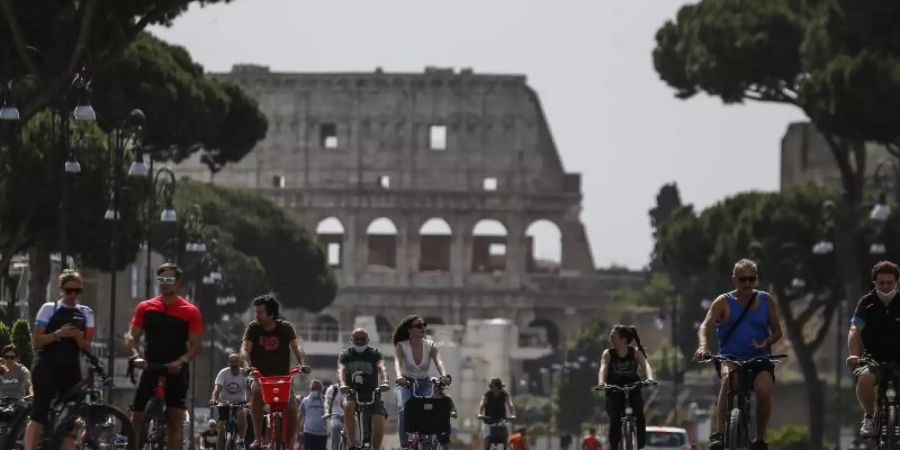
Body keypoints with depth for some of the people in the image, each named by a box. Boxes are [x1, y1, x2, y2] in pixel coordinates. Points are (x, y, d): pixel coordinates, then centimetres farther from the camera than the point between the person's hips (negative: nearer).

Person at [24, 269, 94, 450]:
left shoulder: (86, 313, 11)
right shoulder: (49, 309, 0)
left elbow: (87, 346, 9)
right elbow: (36, 341, -4)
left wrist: (78, 337, -13)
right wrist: (58, 334, -19)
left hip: (71, 369, 4)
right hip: (47, 367, -4)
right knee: (40, 412, -14)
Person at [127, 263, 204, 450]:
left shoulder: (190, 312, 0)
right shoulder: (145, 308, 7)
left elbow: (196, 345, -3)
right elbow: (131, 337, 5)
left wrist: (181, 361, -21)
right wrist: (137, 355, -16)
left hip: (176, 371, -2)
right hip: (151, 368, 2)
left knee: (176, 420, -6)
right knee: (137, 417, -1)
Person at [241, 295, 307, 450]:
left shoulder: (285, 327, -2)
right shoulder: (253, 328, -1)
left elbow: (296, 346, -15)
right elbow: (245, 349, -13)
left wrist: (302, 363, -35)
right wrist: (247, 365, -35)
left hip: (282, 376, 0)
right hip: (260, 376, 0)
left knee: (291, 407, -21)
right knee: (256, 391, -34)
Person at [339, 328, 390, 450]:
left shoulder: (374, 353, 4)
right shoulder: (345, 354, 4)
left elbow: (381, 367, -14)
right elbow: (341, 370, -13)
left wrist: (385, 382, -36)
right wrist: (343, 384, -36)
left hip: (372, 392, 0)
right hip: (352, 393, 0)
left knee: (379, 421, -20)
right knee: (348, 406, -34)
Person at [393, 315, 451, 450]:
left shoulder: (430, 346, -7)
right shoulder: (401, 346, -11)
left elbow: (438, 361, -24)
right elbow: (398, 363, -29)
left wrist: (444, 375, -46)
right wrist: (399, 377, -51)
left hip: (424, 384, 1)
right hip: (405, 384, -1)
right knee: (403, 410, -29)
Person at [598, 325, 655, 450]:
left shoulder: (636, 352, -10)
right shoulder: (608, 353, -10)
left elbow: (646, 365, -25)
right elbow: (603, 368, -26)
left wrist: (650, 378, -47)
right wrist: (601, 382, -48)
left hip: (633, 389, 0)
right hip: (614, 392, 0)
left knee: (640, 416, -23)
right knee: (615, 420, -21)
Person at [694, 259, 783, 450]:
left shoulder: (766, 301, 6)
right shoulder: (724, 302, -1)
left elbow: (777, 331, 9)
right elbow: (705, 326, -14)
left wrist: (765, 343, -14)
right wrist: (703, 346, -35)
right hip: (730, 358, -1)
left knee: (764, 388, -30)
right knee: (728, 377, -36)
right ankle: (719, 435, -38)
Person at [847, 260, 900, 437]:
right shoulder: (867, 303, 0)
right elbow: (855, 330, -10)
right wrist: (854, 355, -28)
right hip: (874, 360, -1)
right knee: (865, 378, -34)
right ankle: (869, 416, -8)